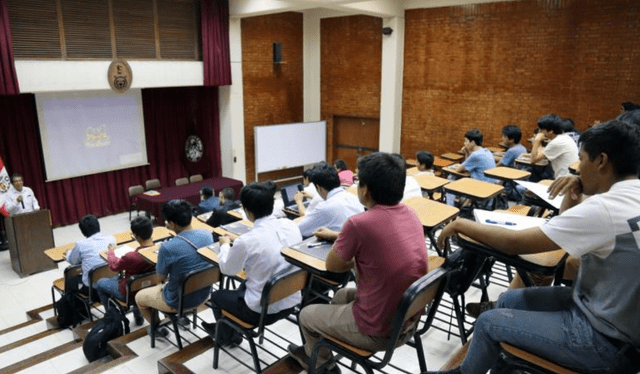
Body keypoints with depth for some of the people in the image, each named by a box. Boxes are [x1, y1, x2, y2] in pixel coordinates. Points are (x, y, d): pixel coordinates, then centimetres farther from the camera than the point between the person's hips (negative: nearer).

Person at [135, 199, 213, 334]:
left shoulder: (168, 248, -33)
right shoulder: (207, 235, -15)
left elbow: (161, 272, -12)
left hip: (178, 302, -6)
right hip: (204, 295, 6)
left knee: (139, 297, 25)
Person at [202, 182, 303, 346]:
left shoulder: (246, 241, -25)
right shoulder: (291, 225, -10)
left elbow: (228, 269, -4)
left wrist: (225, 245, 14)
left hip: (264, 311, -5)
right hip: (292, 302, 6)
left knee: (217, 296, 23)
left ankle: (228, 337, 47)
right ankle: (228, 327, 49)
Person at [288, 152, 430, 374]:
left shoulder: (360, 223, -26)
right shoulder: (410, 215, -3)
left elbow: (332, 265, -9)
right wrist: (338, 236, 24)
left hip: (377, 330, -7)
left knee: (307, 315, 18)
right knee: (342, 296, 31)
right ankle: (313, 352, 49)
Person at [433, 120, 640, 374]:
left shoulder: (604, 208, -28)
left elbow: (514, 243, -23)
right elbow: (575, 229, 13)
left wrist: (461, 225, -11)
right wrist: (573, 199, -4)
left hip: (608, 339, -8)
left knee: (488, 323, 2)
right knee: (509, 301, 14)